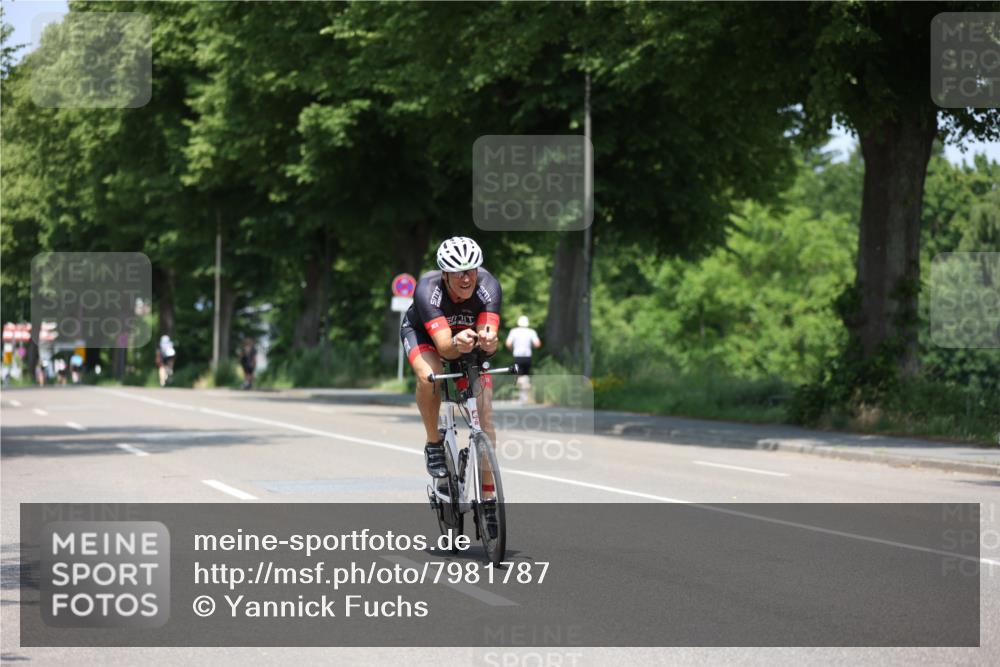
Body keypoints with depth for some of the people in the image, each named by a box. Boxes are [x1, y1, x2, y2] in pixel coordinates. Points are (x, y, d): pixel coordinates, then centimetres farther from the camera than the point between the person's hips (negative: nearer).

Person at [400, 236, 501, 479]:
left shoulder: (488, 286, -33)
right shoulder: (427, 289, -39)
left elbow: (488, 339, -41)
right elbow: (444, 346, -46)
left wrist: (489, 341, -65)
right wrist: (456, 344, -69)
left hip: (467, 333, 2)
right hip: (421, 331, -2)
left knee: (484, 418, -11)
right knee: (429, 376, -37)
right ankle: (434, 444, -11)